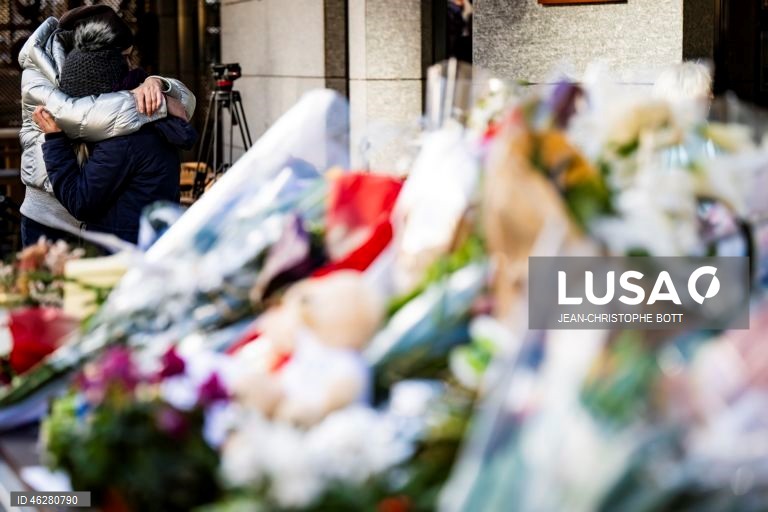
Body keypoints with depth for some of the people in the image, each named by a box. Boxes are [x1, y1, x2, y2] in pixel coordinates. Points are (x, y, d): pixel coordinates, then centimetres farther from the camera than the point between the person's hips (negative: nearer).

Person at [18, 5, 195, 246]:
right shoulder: (37, 84, -10)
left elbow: (185, 101, -2)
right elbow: (80, 115, -31)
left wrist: (155, 84, -24)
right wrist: (160, 105, -26)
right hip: (50, 225, -4)